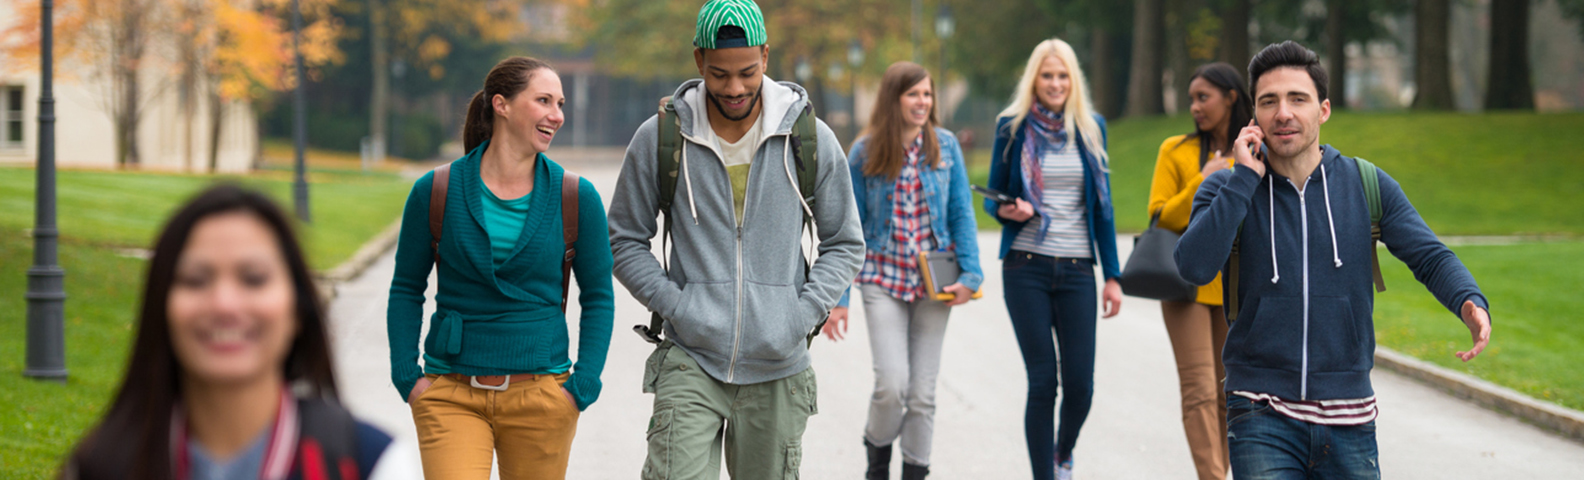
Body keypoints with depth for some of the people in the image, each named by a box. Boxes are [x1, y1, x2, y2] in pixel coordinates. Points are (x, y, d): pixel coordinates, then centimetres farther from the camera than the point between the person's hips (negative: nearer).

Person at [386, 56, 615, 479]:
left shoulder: (577, 198, 1)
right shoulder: (435, 192, -1)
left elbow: (598, 298, 7)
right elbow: (406, 290, 8)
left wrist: (582, 386, -3)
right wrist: (407, 377, -1)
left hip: (541, 394, 1)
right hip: (452, 393, -1)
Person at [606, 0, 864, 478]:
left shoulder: (811, 139, 1)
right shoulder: (660, 138, -1)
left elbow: (845, 244, 9)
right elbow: (624, 241, 7)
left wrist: (804, 313, -5)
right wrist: (673, 304, -7)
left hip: (778, 367, 1)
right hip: (689, 362, -1)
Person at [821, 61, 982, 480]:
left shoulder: (945, 146, 0)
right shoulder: (865, 154, -4)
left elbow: (961, 214, 4)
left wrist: (970, 274, -7)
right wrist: (838, 299, -3)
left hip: (933, 283, 2)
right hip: (883, 280, -2)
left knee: (923, 391, 3)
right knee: (892, 383, -13)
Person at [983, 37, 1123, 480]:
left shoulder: (1091, 128, 7)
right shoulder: (1013, 127, 2)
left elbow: (1102, 205, 10)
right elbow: (993, 197, 9)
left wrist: (1112, 275, 7)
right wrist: (1006, 211, -15)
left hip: (1076, 269, 2)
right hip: (1026, 267, -2)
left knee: (1080, 384, -1)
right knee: (1043, 382, -5)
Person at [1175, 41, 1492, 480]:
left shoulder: (1368, 185, 5)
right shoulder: (1227, 190, -1)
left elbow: (1430, 257, 2)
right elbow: (1195, 267, -17)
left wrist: (1471, 303, -19)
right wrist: (1245, 177, -16)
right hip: (1262, 419, -2)